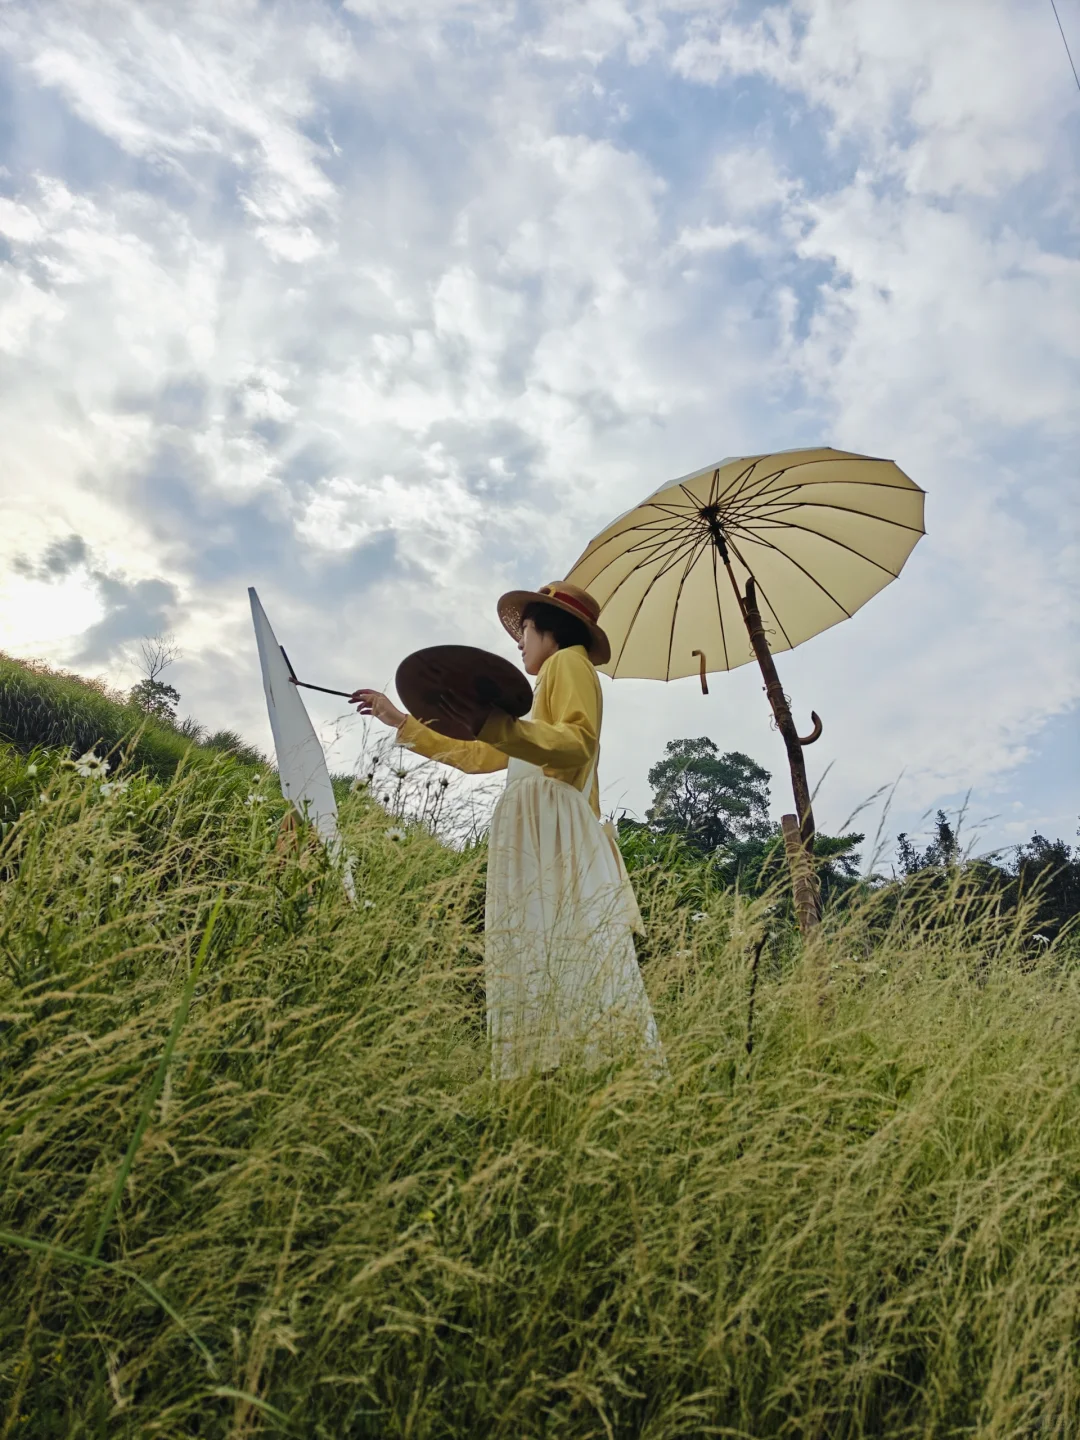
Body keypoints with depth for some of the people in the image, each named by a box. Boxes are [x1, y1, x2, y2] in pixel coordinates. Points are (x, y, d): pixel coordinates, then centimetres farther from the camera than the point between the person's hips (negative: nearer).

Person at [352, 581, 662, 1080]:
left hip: (553, 832, -9)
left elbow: (580, 744, -15)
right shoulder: (547, 692, 34)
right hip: (531, 838, 9)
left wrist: (494, 725, -28)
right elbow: (474, 755, 38)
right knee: (536, 974, -1)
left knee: (571, 965, -19)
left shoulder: (569, 660, 6)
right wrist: (400, 721, 41)